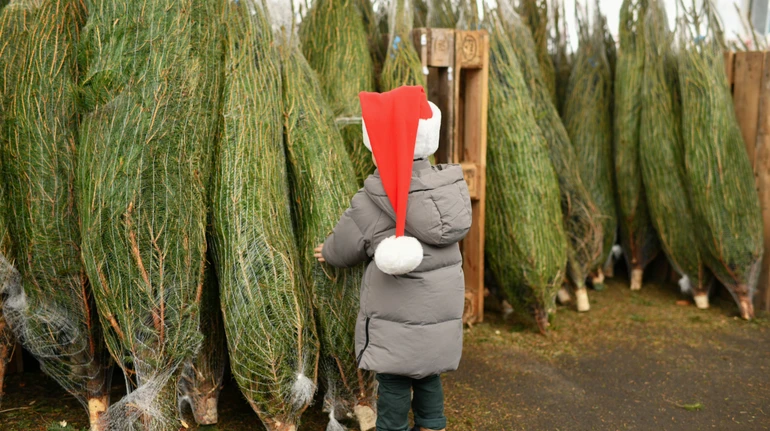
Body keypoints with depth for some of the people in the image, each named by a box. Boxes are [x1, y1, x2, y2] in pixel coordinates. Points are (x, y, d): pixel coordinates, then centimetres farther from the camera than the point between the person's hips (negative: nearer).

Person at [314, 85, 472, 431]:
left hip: (399, 311, -6)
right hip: (441, 303, 6)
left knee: (394, 379, 11)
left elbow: (346, 246, -2)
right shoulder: (449, 183, -3)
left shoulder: (371, 201, -17)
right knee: (428, 373, 21)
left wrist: (328, 253, 22)